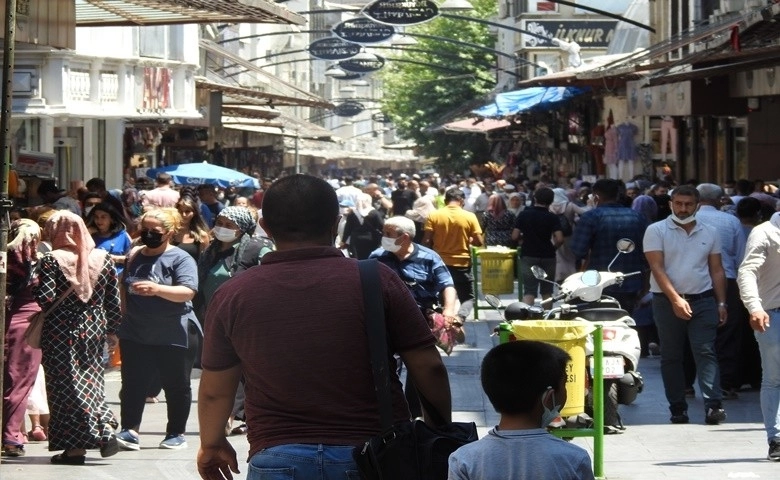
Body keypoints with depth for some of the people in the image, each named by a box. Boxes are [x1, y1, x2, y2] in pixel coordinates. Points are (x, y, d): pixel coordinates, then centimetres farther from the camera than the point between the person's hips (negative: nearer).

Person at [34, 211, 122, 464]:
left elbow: (45, 299, -18)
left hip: (60, 333, -4)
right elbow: (113, 300, 6)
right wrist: (112, 330, 15)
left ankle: (74, 447, -1)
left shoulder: (51, 261, -11)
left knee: (66, 386, 2)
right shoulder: (103, 258, 3)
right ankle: (106, 427, 1)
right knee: (91, 380, 18)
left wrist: (34, 287, 3)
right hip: (93, 330, 4)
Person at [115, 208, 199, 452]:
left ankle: (176, 433, 14)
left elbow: (187, 292, -23)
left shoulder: (180, 259, -8)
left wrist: (157, 289, -37)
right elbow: (123, 289, 25)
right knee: (133, 383, -1)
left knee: (176, 386, 5)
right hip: (135, 334, 5)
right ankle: (129, 431, -1)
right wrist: (119, 321, 21)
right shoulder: (134, 257, 11)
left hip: (174, 337, -5)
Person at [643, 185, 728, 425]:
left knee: (705, 352, -9)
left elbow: (717, 270, 13)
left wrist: (721, 303, 5)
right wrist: (675, 299, -18)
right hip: (667, 302, -1)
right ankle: (678, 409, 11)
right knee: (671, 357, 5)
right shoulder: (656, 231, -1)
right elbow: (657, 268, -9)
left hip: (703, 300, 1)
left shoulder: (709, 233, 10)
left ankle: (713, 405, -18)